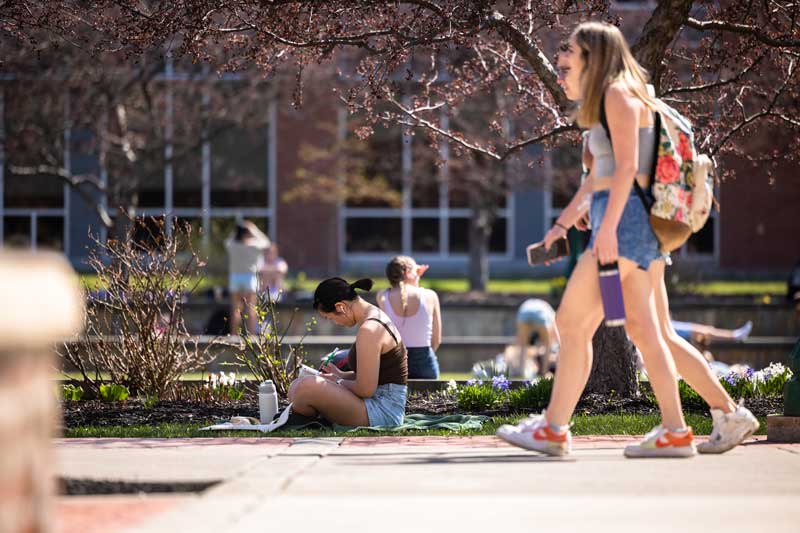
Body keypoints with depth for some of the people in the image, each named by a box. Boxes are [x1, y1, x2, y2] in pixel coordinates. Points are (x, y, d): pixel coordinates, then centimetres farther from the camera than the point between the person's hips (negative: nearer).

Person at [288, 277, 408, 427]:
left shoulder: (369, 330, -21)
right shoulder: (375, 316, 12)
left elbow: (365, 390, -20)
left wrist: (338, 381, -3)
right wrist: (341, 375, 14)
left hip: (383, 411, -11)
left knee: (308, 387, -26)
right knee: (297, 386, 14)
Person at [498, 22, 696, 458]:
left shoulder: (618, 95, -6)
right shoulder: (612, 101, 23)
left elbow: (627, 166, -17)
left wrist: (608, 225, -25)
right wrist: (564, 222, 36)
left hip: (624, 219, -10)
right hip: (624, 225, 10)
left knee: (574, 321, -8)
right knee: (641, 328, 5)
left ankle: (553, 429, -7)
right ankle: (674, 432, 2)